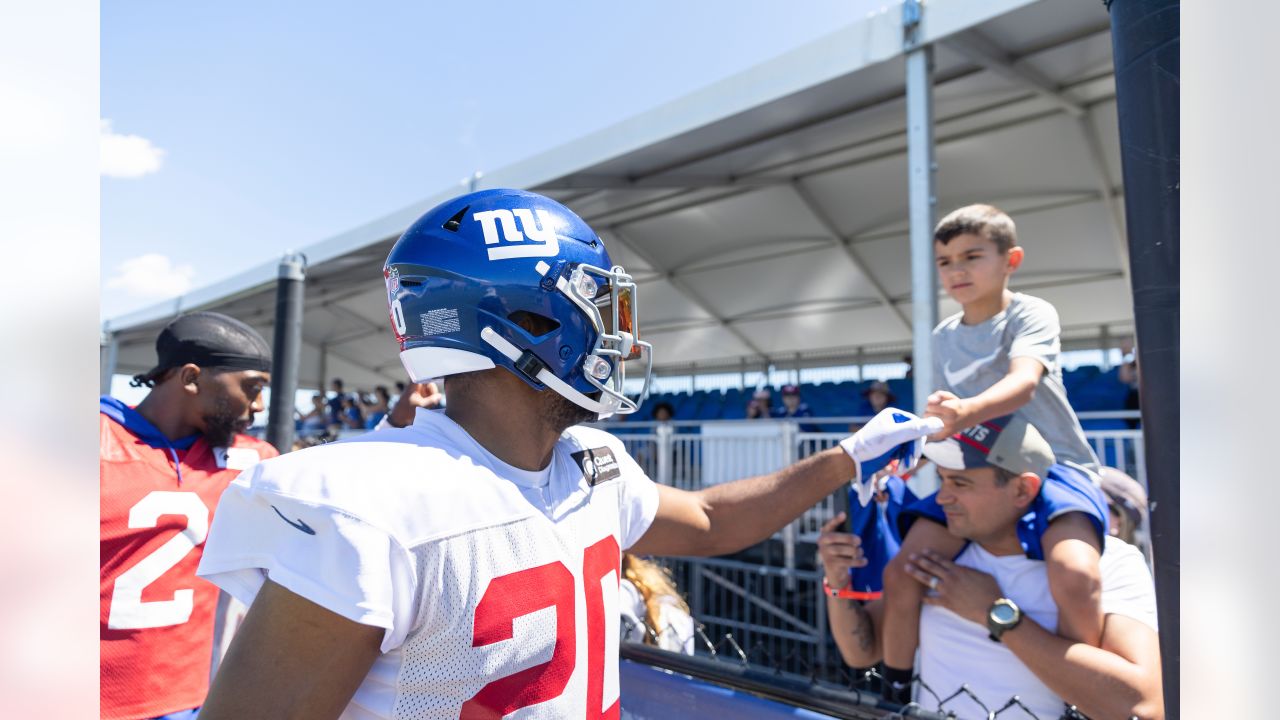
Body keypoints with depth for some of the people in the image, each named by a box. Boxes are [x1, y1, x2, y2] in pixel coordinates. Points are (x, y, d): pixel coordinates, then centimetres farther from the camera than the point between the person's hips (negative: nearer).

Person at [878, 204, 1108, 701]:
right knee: (900, 574, -13)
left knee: (1074, 576, -33)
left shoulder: (1031, 313, -7)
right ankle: (894, 692, 8)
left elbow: (1024, 381, -29)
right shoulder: (943, 337, 9)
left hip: (1053, 466, -4)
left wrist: (968, 410, -49)